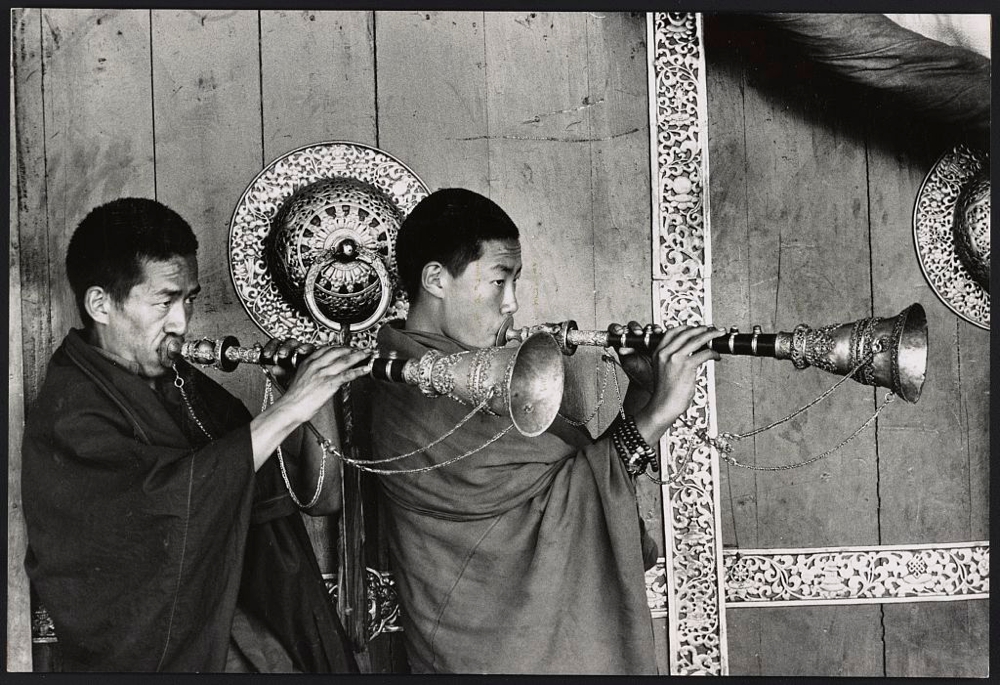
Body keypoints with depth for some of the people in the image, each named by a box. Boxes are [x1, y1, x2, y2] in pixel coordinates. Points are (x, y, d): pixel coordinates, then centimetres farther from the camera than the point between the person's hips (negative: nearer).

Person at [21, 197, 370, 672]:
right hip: (158, 654, -5)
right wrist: (288, 409, -24)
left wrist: (316, 402, -6)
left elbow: (321, 499, 10)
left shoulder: (183, 385, 9)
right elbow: (167, 494, -29)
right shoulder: (69, 414, -10)